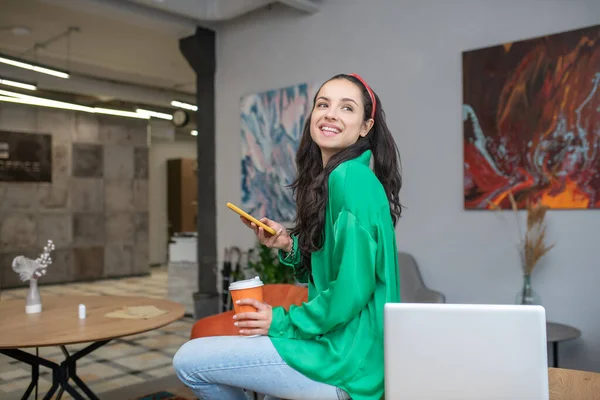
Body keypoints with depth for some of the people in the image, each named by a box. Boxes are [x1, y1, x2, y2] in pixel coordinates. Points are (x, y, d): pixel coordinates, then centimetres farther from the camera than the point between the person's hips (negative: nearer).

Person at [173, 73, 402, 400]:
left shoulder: (351, 178, -19)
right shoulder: (331, 179, 11)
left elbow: (352, 288, -24)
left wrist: (282, 321, -11)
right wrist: (289, 247, 0)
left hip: (346, 358, -10)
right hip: (337, 342, 10)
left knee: (189, 361, -6)